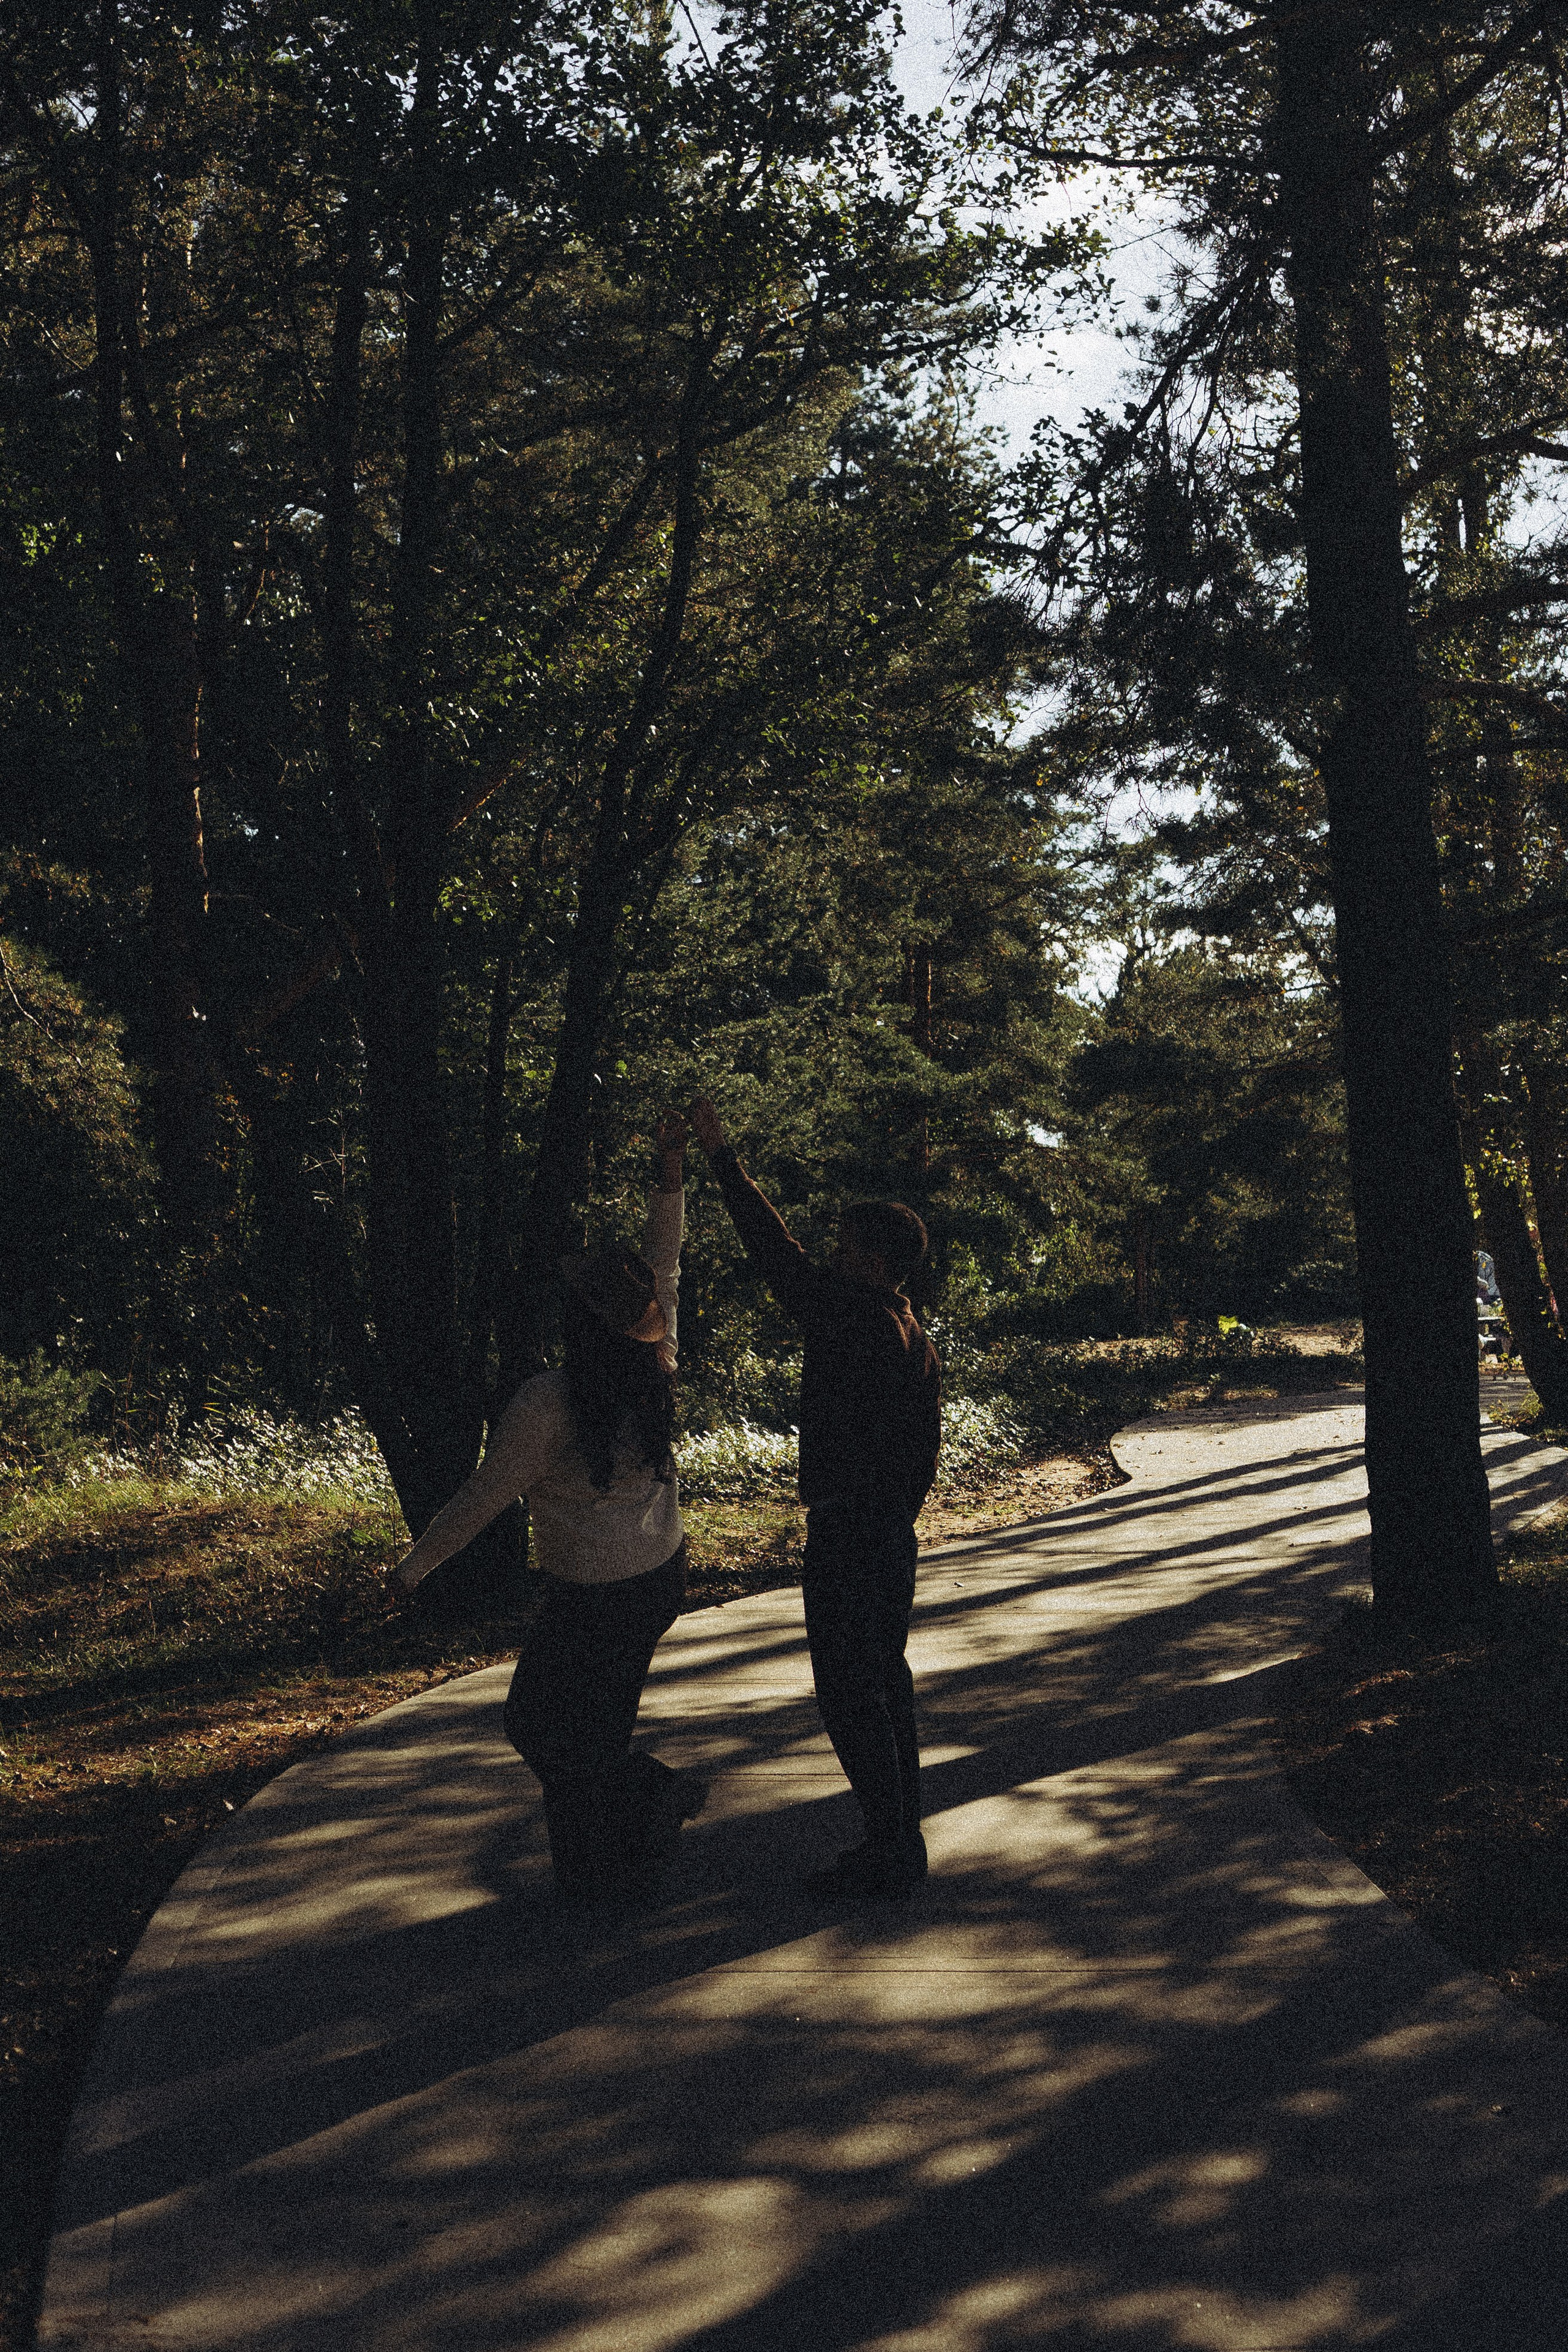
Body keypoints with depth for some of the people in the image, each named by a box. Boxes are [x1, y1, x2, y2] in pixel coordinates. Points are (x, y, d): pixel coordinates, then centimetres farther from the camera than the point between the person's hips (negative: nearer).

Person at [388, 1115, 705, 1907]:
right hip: (660, 1577, 7)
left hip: (590, 1598, -7)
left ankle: (654, 1794, 4)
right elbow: (665, 1263, 2)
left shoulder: (546, 1404, -26)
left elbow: (481, 1499, -17)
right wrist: (670, 1169, 2)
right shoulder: (657, 1374, -10)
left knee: (538, 1724, 14)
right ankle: (621, 1875, 29)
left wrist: (413, 1566, -3)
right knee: (600, 1721, 22)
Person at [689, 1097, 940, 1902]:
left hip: (847, 1534, -9)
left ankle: (886, 1852, 2)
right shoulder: (916, 1341, 10)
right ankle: (902, 1845, 23)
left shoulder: (850, 1321, -17)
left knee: (850, 1693, -2)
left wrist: (723, 1160, -11)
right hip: (892, 1535, 9)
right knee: (886, 1685, 16)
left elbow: (779, 1256, -17)